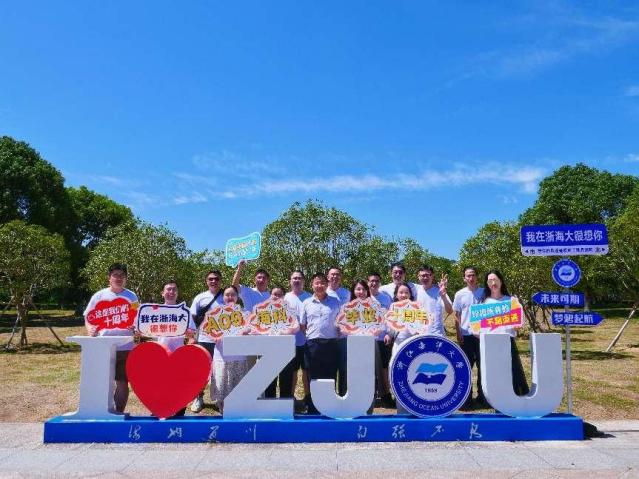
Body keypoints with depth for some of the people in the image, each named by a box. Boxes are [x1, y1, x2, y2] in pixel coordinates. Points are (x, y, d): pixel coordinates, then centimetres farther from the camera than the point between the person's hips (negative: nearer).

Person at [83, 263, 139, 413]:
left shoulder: (131, 296, 6)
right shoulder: (99, 296, 4)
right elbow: (88, 317, 7)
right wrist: (90, 328, -14)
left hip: (125, 346, 0)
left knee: (122, 382, 5)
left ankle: (119, 413, 16)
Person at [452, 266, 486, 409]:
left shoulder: (484, 292, 2)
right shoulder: (460, 294, 3)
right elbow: (457, 315, 5)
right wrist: (458, 333, -2)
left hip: (482, 335, 0)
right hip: (466, 335, 0)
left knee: (482, 365, 6)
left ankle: (482, 396, 19)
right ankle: (466, 398, 11)